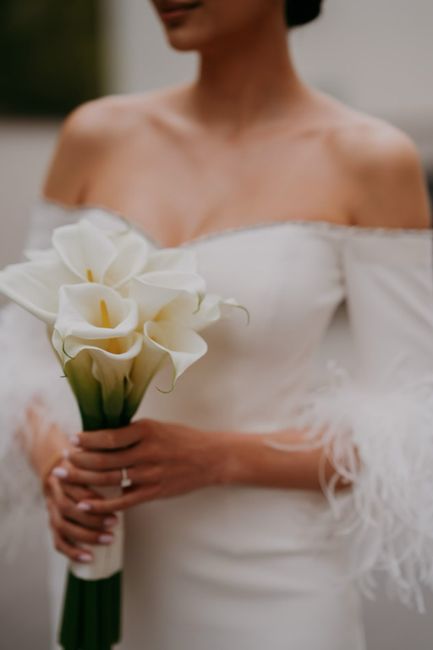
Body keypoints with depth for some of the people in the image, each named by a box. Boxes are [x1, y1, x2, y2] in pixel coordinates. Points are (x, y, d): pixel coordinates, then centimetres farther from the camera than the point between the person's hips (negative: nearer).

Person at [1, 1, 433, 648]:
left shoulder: (372, 161, -11)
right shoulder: (97, 137, -2)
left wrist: (215, 458, -22)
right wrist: (57, 469, -14)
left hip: (274, 596, -3)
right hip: (113, 579, 3)